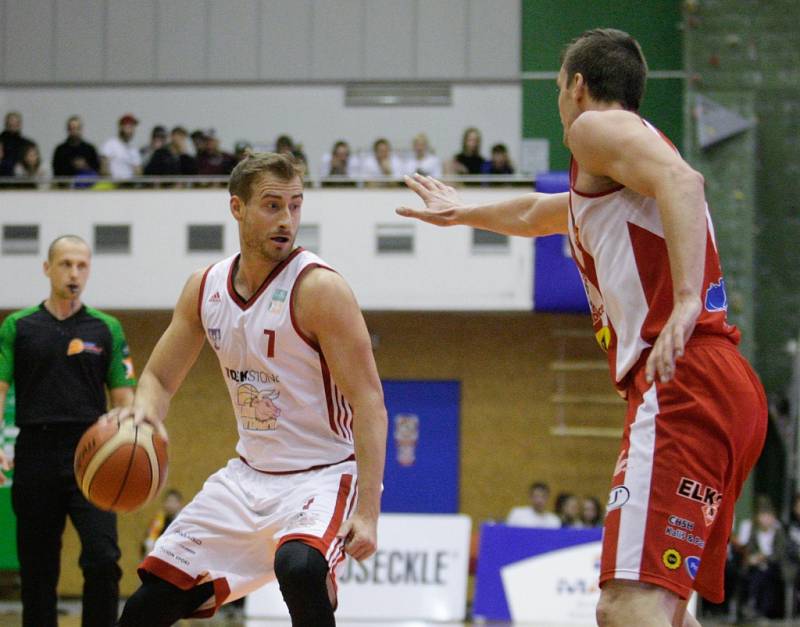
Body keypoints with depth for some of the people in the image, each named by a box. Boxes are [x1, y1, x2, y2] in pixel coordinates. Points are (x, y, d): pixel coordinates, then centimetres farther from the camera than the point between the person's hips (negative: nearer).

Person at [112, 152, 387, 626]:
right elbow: (160, 378, 11)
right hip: (249, 474, 6)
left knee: (299, 567, -38)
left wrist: (367, 512, -29)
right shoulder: (205, 288, 1)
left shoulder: (318, 288, -18)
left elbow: (369, 404, -20)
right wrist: (143, 412, -15)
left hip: (323, 475, -6)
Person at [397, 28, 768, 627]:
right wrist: (463, 213, 69)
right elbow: (536, 213, 52)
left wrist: (685, 301, -31)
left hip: (685, 381, -10)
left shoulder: (599, 128, 3)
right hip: (727, 390, 10)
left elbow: (681, 179, -18)